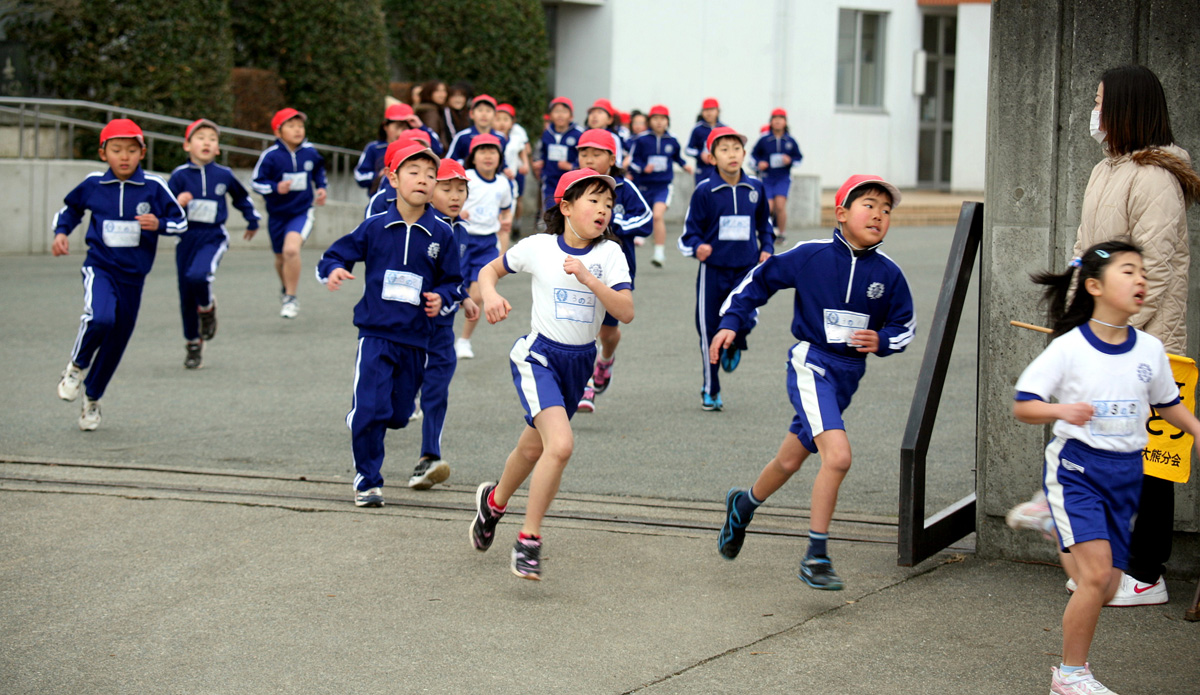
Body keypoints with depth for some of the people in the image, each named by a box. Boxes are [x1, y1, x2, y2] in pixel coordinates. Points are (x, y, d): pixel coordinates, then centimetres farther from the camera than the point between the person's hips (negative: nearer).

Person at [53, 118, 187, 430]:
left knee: (116, 342, 11)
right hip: (100, 267, -2)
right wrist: (61, 232, 1)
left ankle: (92, 399, 33)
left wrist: (159, 224, -19)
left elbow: (181, 221, 1)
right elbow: (70, 208, 18)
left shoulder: (154, 187, -6)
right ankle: (77, 365, -1)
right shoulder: (93, 184, -2)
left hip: (133, 275, 2)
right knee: (100, 318, -31)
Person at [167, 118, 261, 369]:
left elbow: (241, 197, 20)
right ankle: (193, 346, 23)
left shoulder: (224, 175, 1)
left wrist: (252, 221, 31)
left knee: (198, 275, -30)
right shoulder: (180, 175, -3)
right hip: (187, 237, 1)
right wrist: (176, 203, -24)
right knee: (186, 295, 6)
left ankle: (208, 307, 4)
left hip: (213, 238, -1)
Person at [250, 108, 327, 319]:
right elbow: (256, 181, -10)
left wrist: (321, 187, 5)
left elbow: (319, 170, 19)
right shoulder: (270, 156, -14)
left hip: (302, 212, -1)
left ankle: (291, 298, -11)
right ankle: (286, 288, 50)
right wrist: (276, 188, -25)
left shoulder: (310, 152, -4)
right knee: (281, 258, 18)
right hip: (277, 214, 1)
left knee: (291, 249, -26)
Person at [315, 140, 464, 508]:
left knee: (399, 414, 10)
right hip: (376, 332, -2)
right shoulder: (375, 227, -1)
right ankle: (367, 479, 7)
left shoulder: (442, 234, 2)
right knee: (370, 409, -10)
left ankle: (364, 433, 44)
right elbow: (334, 255, 4)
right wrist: (333, 270, -18)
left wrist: (442, 296, -9)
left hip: (416, 338, 2)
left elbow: (453, 280, 12)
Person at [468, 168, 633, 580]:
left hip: (579, 362, 4)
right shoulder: (538, 247, -7)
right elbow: (490, 270, 8)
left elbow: (626, 312, -14)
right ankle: (528, 540, -12)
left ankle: (494, 501, 50)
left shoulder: (609, 253, -4)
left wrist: (588, 278, -24)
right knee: (561, 444, -24)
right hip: (539, 356, -4)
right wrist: (490, 296, -12)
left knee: (534, 447, 20)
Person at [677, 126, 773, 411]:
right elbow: (690, 230, -2)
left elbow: (764, 224, 19)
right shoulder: (704, 191, -7)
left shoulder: (755, 188, 3)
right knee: (709, 329, 4)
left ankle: (734, 345, 18)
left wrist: (767, 249, 5)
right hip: (713, 268, -1)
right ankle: (711, 390, 20)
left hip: (746, 268, 1)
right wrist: (697, 247, -22)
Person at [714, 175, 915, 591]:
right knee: (838, 455, -23)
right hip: (811, 364, -5)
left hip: (848, 375, 5)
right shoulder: (810, 256, -9)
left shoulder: (888, 275, 0)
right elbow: (761, 279, 4)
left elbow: (905, 325, 10)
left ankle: (745, 504, 48)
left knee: (791, 460, 18)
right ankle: (816, 557, -12)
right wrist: (731, 322, 0)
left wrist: (882, 341, -10)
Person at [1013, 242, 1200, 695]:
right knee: (1097, 576, -18)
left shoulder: (1150, 349, 3)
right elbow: (1022, 406, -10)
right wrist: (1062, 410, -28)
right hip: (1075, 468, -5)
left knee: (1105, 589, 2)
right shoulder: (1068, 348, -10)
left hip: (1125, 475, 5)